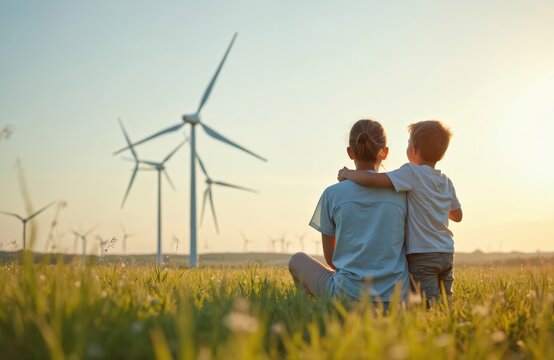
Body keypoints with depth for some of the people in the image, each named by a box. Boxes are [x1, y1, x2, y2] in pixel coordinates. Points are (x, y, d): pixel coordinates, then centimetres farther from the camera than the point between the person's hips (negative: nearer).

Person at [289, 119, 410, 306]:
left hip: (348, 296, -2)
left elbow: (330, 258, 7)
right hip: (396, 297, 2)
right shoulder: (401, 193, 1)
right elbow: (409, 249, 10)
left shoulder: (332, 194, -2)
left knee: (297, 259, 24)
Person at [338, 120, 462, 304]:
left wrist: (347, 173, -5)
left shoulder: (411, 173, -11)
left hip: (421, 255, -7)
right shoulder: (446, 181, 9)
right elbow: (457, 216, 21)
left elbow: (372, 179, -22)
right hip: (446, 254, 7)